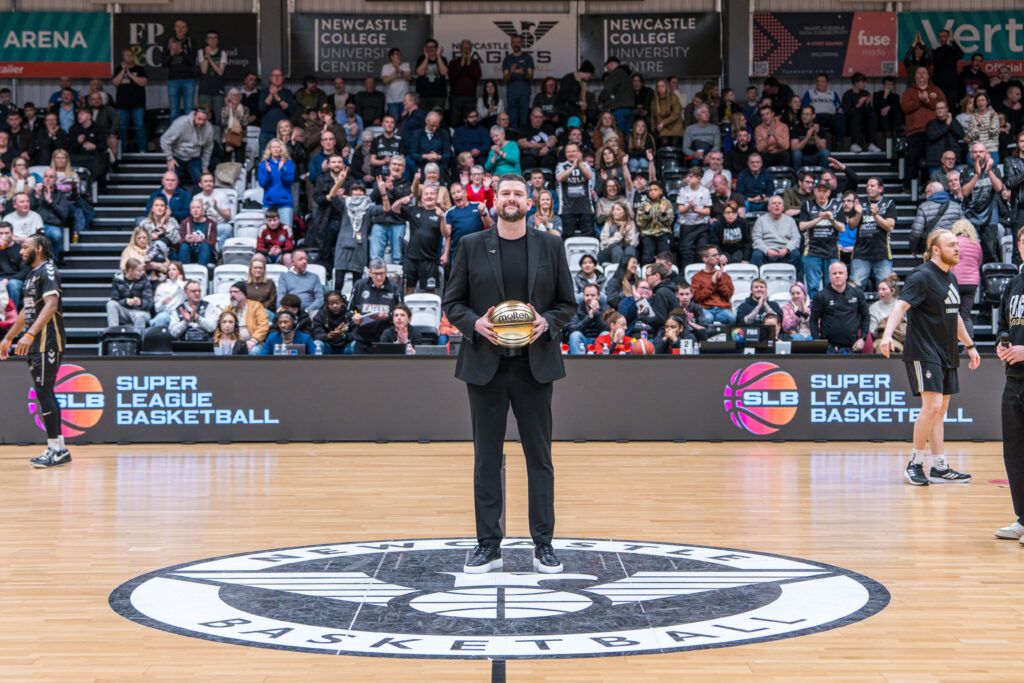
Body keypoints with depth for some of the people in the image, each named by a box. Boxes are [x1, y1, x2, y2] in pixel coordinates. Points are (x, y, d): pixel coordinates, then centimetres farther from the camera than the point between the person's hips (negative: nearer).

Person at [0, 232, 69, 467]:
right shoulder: (33, 274, 19)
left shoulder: (48, 271, -11)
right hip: (36, 343, 10)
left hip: (47, 342, -10)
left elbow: (51, 305, -24)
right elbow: (26, 311, 27)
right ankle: (59, 450, 13)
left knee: (43, 392, -10)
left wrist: (30, 335, -33)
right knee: (45, 393, 10)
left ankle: (55, 450, -8)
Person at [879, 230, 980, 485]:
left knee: (940, 409, 9)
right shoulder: (921, 276, -11)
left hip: (946, 354, 9)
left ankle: (939, 467, 12)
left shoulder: (950, 278, 15)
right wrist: (887, 334, -38)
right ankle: (914, 463, -4)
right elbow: (901, 305, -23)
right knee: (932, 406, -15)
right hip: (923, 353, -9)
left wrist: (969, 345, 30)